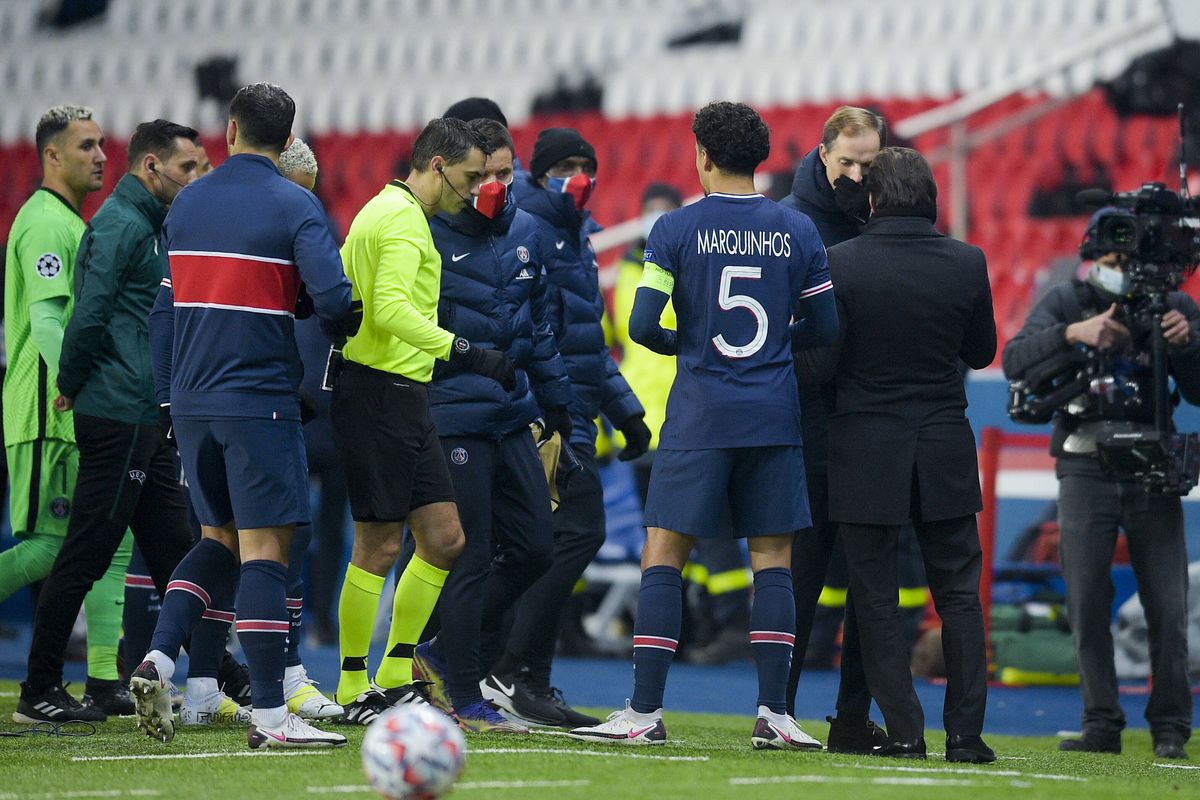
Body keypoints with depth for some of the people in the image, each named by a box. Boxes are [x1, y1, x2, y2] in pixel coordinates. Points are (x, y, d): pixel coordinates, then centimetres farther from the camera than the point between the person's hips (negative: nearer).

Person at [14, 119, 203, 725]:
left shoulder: (145, 226, 20)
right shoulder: (121, 225, -12)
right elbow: (88, 316, -18)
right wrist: (70, 385, -8)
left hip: (144, 422, 10)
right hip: (119, 418, -10)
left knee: (174, 554, 10)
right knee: (84, 555, -6)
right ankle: (38, 692, -1)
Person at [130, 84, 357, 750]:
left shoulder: (187, 204, 9)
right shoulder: (294, 206, -7)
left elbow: (163, 310, 13)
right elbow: (333, 300, -18)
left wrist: (167, 401, 19)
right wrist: (350, 321, 6)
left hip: (191, 400, 6)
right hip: (260, 399, -6)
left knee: (218, 539, 19)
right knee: (265, 547, -4)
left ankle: (159, 658, 3)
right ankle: (269, 715, -6)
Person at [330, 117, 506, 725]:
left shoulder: (383, 211, 19)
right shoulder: (403, 219, -13)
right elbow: (391, 308, -26)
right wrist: (465, 354, -30)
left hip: (403, 400, 10)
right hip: (380, 395, -10)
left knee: (443, 539, 8)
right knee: (379, 546, -4)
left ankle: (395, 676, 15)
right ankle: (353, 689, 3)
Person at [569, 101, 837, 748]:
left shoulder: (676, 228, -4)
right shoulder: (798, 230, 4)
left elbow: (642, 325, -8)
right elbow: (825, 328, 6)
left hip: (699, 415, -2)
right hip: (774, 415, 2)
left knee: (663, 555, 1)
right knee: (773, 560, 6)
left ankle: (645, 712, -4)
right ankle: (773, 714, 3)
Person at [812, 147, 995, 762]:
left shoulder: (841, 263, -11)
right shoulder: (966, 263, -4)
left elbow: (820, 360, -10)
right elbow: (981, 352, 7)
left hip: (865, 451, -2)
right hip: (945, 452, 2)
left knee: (875, 599, 6)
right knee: (958, 593, 9)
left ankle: (904, 730, 1)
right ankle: (965, 732, 4)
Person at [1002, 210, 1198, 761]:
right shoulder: (1068, 302, 6)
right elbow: (1015, 360, -9)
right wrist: (1073, 333, -24)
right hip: (1086, 471, 0)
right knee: (1088, 602, -3)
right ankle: (1101, 724, 3)